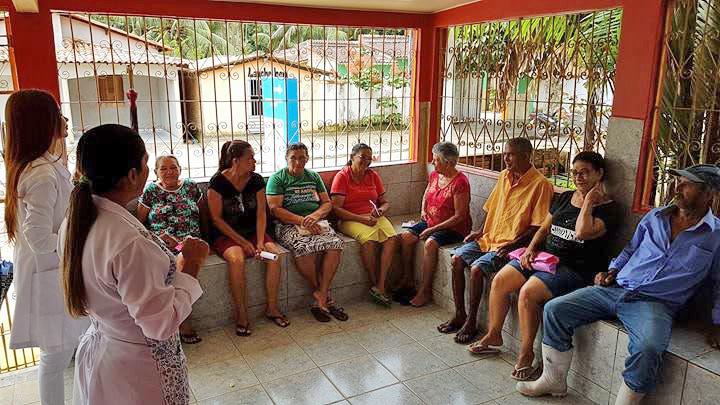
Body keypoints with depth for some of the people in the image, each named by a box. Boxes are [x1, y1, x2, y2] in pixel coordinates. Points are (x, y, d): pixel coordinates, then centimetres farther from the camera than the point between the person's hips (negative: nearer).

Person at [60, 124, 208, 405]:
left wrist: (163, 255, 7)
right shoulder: (130, 243, -33)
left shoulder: (75, 222, -5)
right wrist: (189, 263, -20)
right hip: (138, 367, -8)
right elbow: (161, 324, -27)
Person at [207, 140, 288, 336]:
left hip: (253, 231, 4)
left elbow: (261, 214, -1)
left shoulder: (257, 180, 0)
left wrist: (260, 242, -16)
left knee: (275, 254, -23)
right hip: (226, 234, -4)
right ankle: (241, 314, -19)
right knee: (236, 259, -34)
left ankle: (272, 308, -7)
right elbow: (217, 218, -10)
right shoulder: (218, 182, -11)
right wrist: (242, 242, -16)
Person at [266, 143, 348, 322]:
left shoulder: (314, 176, 20)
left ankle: (320, 296, -22)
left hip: (316, 222, 4)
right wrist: (302, 220, -16)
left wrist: (315, 216, -8)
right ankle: (324, 295, -15)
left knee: (335, 243, -28)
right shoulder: (277, 178, 5)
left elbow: (327, 203, 15)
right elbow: (275, 208, -6)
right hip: (289, 225, -4)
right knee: (304, 247, -36)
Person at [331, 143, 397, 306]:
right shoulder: (342, 176, -1)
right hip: (351, 220, -4)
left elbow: (385, 202, 18)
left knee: (391, 237, -26)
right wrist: (361, 219, -17)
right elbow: (336, 208, -9)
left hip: (374, 217, 5)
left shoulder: (373, 175, 15)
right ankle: (374, 284, -15)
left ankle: (380, 286, -25)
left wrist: (380, 210, -6)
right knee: (369, 239, -34)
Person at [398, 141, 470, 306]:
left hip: (453, 228, -8)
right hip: (430, 222, 8)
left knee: (430, 243, -32)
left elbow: (459, 216, -20)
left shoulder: (460, 182, -18)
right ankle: (408, 280, 1)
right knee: (406, 236, -12)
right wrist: (423, 210, 7)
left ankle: (425, 290, -18)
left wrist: (433, 229, -21)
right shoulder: (434, 175, 5)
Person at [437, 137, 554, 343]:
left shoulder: (540, 184, -12)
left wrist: (512, 245, -21)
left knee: (477, 268, -25)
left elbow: (538, 227, -14)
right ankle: (459, 315, 1)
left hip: (511, 245, -7)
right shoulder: (504, 176, 11)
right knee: (457, 259, -11)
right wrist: (481, 231, 8)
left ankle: (471, 322, -7)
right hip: (489, 239, 7)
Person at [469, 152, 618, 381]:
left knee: (528, 292, -28)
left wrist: (588, 201, -14)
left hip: (574, 268, -7)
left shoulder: (607, 208, -6)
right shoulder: (565, 198, 15)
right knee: (500, 281, -8)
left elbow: (583, 232, -24)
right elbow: (544, 228, 17)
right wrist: (531, 249, 1)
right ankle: (493, 336, 9)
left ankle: (526, 354, -11)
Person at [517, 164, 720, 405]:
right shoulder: (655, 216, 15)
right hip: (615, 288, 5)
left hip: (655, 304, -4)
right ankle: (553, 381, 5)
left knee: (648, 349, -37)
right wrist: (612, 271, 11)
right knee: (555, 309, -9)